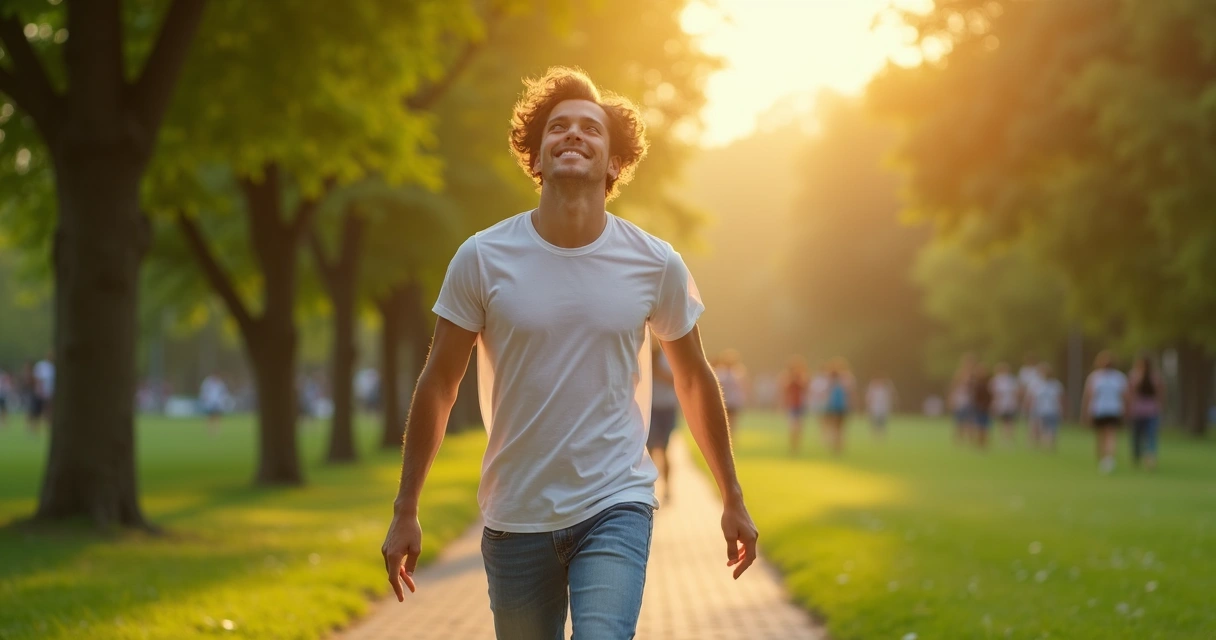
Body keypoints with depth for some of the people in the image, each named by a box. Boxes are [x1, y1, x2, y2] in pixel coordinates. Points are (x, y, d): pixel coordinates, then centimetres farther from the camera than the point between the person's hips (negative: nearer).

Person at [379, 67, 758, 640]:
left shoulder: (657, 266, -2)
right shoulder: (481, 259, -6)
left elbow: (694, 383, 10)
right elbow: (437, 388, 0)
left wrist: (733, 501, 15)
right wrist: (404, 513, 0)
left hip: (615, 510, -1)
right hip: (514, 521, 1)